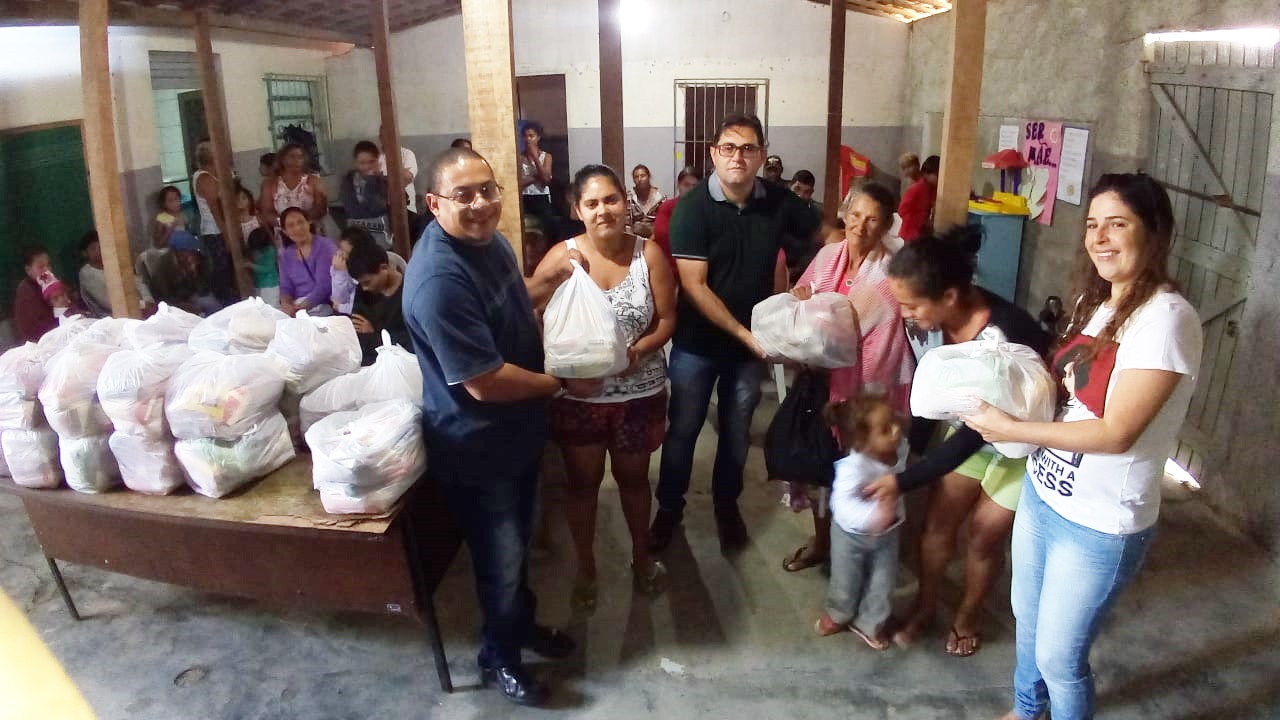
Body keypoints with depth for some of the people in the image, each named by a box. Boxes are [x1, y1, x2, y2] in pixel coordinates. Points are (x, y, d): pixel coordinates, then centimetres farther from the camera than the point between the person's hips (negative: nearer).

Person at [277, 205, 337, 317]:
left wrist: (300, 307, -23)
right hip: (296, 307, 5)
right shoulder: (285, 255, 14)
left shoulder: (325, 246, -4)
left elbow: (324, 285, -14)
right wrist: (286, 304, -14)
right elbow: (286, 287, 8)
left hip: (323, 306, -4)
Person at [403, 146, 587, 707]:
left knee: (518, 542, 27)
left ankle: (522, 624, 52)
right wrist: (562, 383, -19)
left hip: (518, 429, 9)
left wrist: (552, 280, 4)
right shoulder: (439, 278, -32)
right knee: (500, 559, 13)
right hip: (477, 446, -9)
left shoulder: (488, 239, -1)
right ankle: (498, 656, 39)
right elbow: (486, 383, -31)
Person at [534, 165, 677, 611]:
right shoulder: (561, 256, -10)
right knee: (583, 482, 16)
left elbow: (667, 320, -5)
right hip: (577, 394, 0)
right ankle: (585, 567, 39)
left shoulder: (649, 254, -8)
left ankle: (641, 556, 45)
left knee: (634, 478, 20)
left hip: (639, 393, 1)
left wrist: (638, 350, -23)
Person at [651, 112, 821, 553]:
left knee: (736, 431, 18)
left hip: (752, 343, 3)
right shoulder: (693, 207, -16)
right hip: (697, 343, -2)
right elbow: (693, 285, -19)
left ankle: (727, 504, 40)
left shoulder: (779, 201, -7)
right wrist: (744, 333, -23)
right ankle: (669, 507, 32)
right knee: (682, 430, 11)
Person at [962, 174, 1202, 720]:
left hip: (1099, 524, -8)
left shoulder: (1166, 318, -23)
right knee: (1026, 618, 27)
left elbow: (1116, 433, -26)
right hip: (1041, 494, 8)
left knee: (1059, 656, 10)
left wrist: (1011, 429, -23)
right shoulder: (1095, 301, 4)